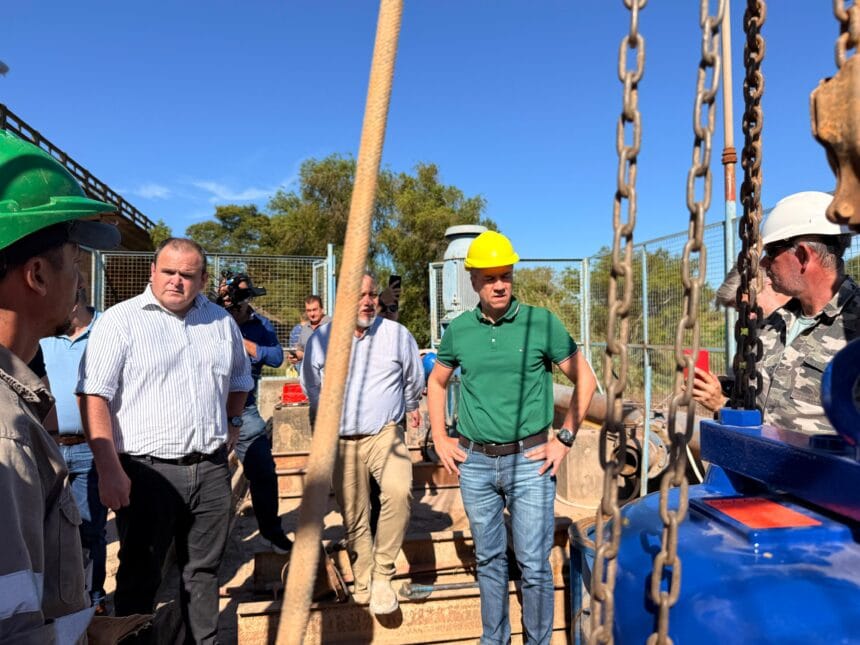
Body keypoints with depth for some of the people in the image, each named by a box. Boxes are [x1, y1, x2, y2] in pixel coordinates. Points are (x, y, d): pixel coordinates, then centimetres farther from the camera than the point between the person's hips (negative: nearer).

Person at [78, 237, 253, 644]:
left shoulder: (222, 321, 8)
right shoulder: (120, 321, -7)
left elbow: (240, 380, 24)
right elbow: (93, 397, -12)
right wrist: (109, 469, -16)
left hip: (211, 470, 4)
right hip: (148, 471, -4)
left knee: (203, 571, 17)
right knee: (140, 577, 10)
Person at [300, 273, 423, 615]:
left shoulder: (398, 335, -2)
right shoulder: (321, 340, 0)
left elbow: (414, 381, 17)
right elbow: (312, 388, 19)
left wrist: (408, 407, 30)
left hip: (385, 434, -2)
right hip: (342, 441, 2)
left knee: (398, 490, -28)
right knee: (354, 520, 8)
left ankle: (382, 575, -11)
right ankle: (363, 584, 28)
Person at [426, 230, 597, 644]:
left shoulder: (542, 323, -7)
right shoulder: (459, 329, 2)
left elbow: (585, 379, 0)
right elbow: (436, 382, 17)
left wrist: (564, 439, -4)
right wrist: (440, 439, 9)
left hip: (529, 460, -3)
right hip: (475, 463, 3)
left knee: (534, 564, 4)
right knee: (489, 561, 17)